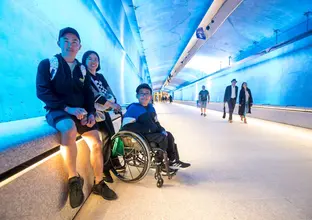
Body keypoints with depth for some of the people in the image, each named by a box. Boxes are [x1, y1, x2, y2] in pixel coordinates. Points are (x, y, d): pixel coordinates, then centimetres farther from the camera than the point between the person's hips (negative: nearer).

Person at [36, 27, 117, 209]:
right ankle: (74, 179, -18)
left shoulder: (82, 69, 15)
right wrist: (68, 108, -21)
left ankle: (99, 183, 11)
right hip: (57, 110, -4)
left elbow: (89, 94, 11)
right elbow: (42, 91, -9)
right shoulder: (47, 64, 2)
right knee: (69, 129, -37)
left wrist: (91, 113, -9)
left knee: (96, 143, -11)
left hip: (80, 112, 5)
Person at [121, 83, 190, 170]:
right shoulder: (133, 108, -16)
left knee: (169, 135, 0)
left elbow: (156, 122, 20)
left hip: (152, 132, 9)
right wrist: (148, 129, -25)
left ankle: (174, 161, 5)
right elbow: (126, 127, -25)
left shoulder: (150, 107, 11)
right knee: (162, 138, -20)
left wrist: (162, 130, -3)